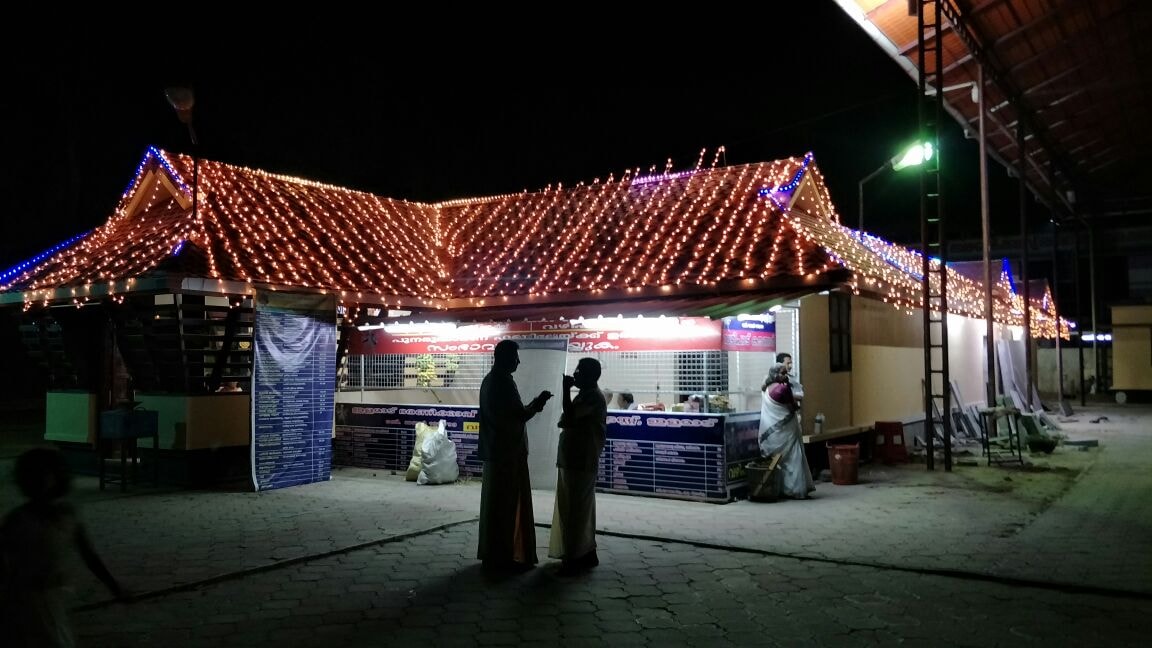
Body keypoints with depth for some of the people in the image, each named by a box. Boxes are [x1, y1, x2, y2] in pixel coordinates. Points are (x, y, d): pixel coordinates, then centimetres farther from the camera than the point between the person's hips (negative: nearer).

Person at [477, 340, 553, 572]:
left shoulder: (489, 381, 13)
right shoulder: (504, 382, -17)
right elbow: (520, 415, -19)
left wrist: (533, 404, 13)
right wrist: (538, 402, -4)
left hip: (493, 450, 9)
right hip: (508, 452, -9)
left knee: (493, 503, 13)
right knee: (508, 505, -3)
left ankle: (490, 553, 20)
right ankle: (505, 557, 2)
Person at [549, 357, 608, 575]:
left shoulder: (592, 397, -15)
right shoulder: (586, 395, 17)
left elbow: (569, 417, -26)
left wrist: (566, 389, -19)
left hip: (580, 462, -11)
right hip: (576, 461, 11)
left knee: (575, 511, -7)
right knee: (580, 510, 14)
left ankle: (575, 558, -3)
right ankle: (586, 554, 21)